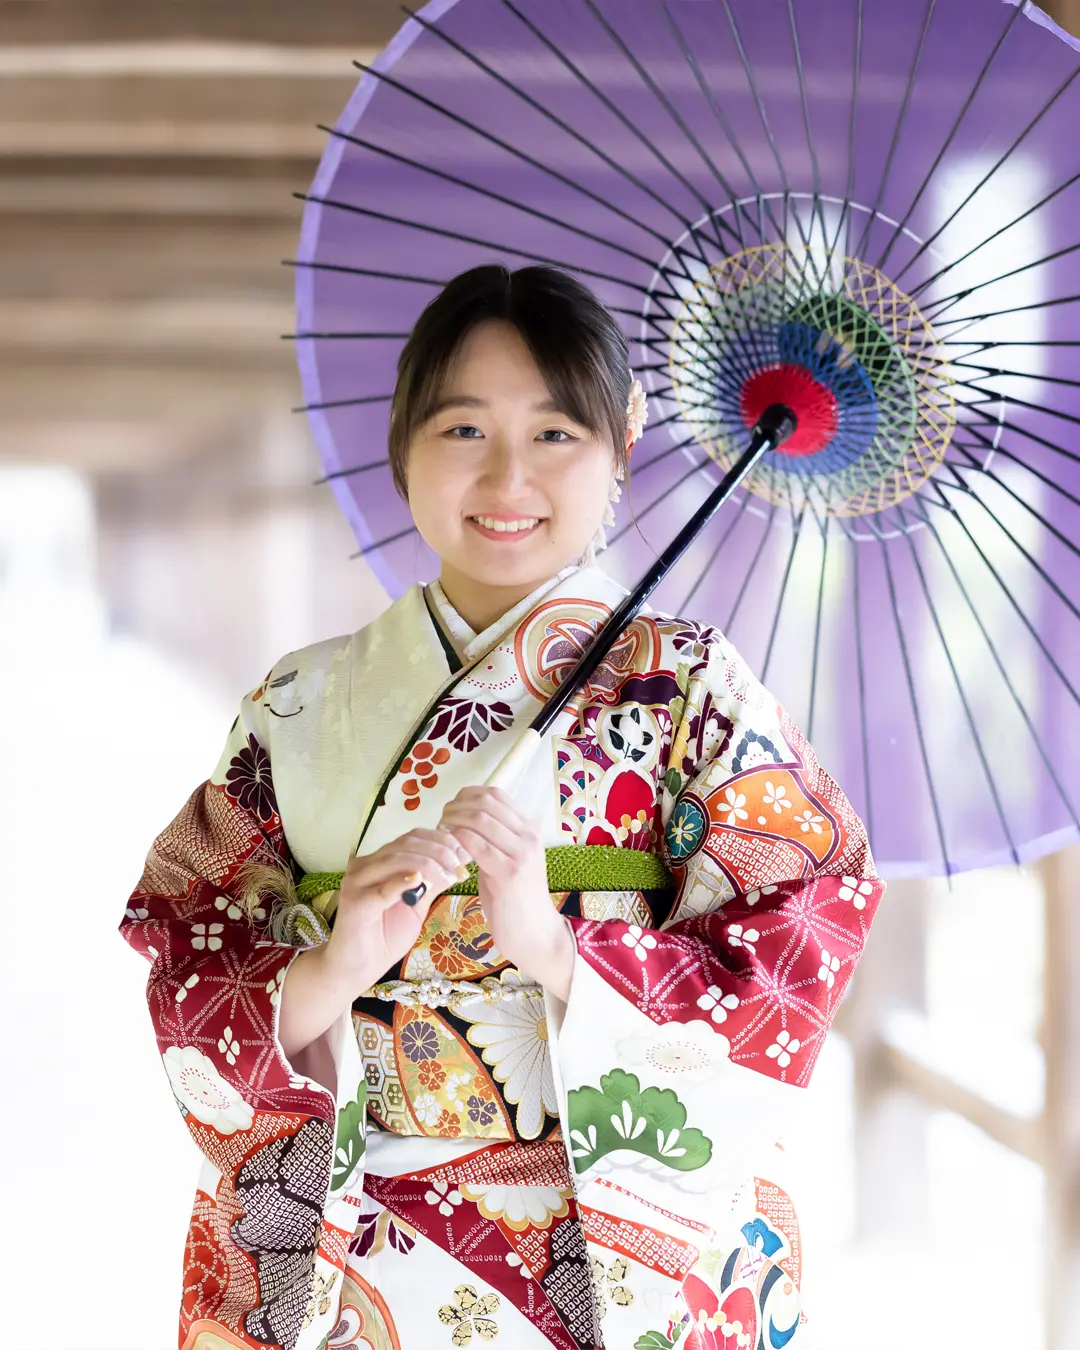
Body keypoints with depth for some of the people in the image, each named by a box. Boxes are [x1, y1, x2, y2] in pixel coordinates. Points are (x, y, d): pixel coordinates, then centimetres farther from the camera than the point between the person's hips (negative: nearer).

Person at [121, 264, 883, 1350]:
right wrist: (327, 974, -19)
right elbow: (186, 976, 1)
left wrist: (554, 949, -24)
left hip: (618, 1252, -2)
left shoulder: (683, 684, -2)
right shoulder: (304, 702, 6)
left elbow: (789, 980, -10)